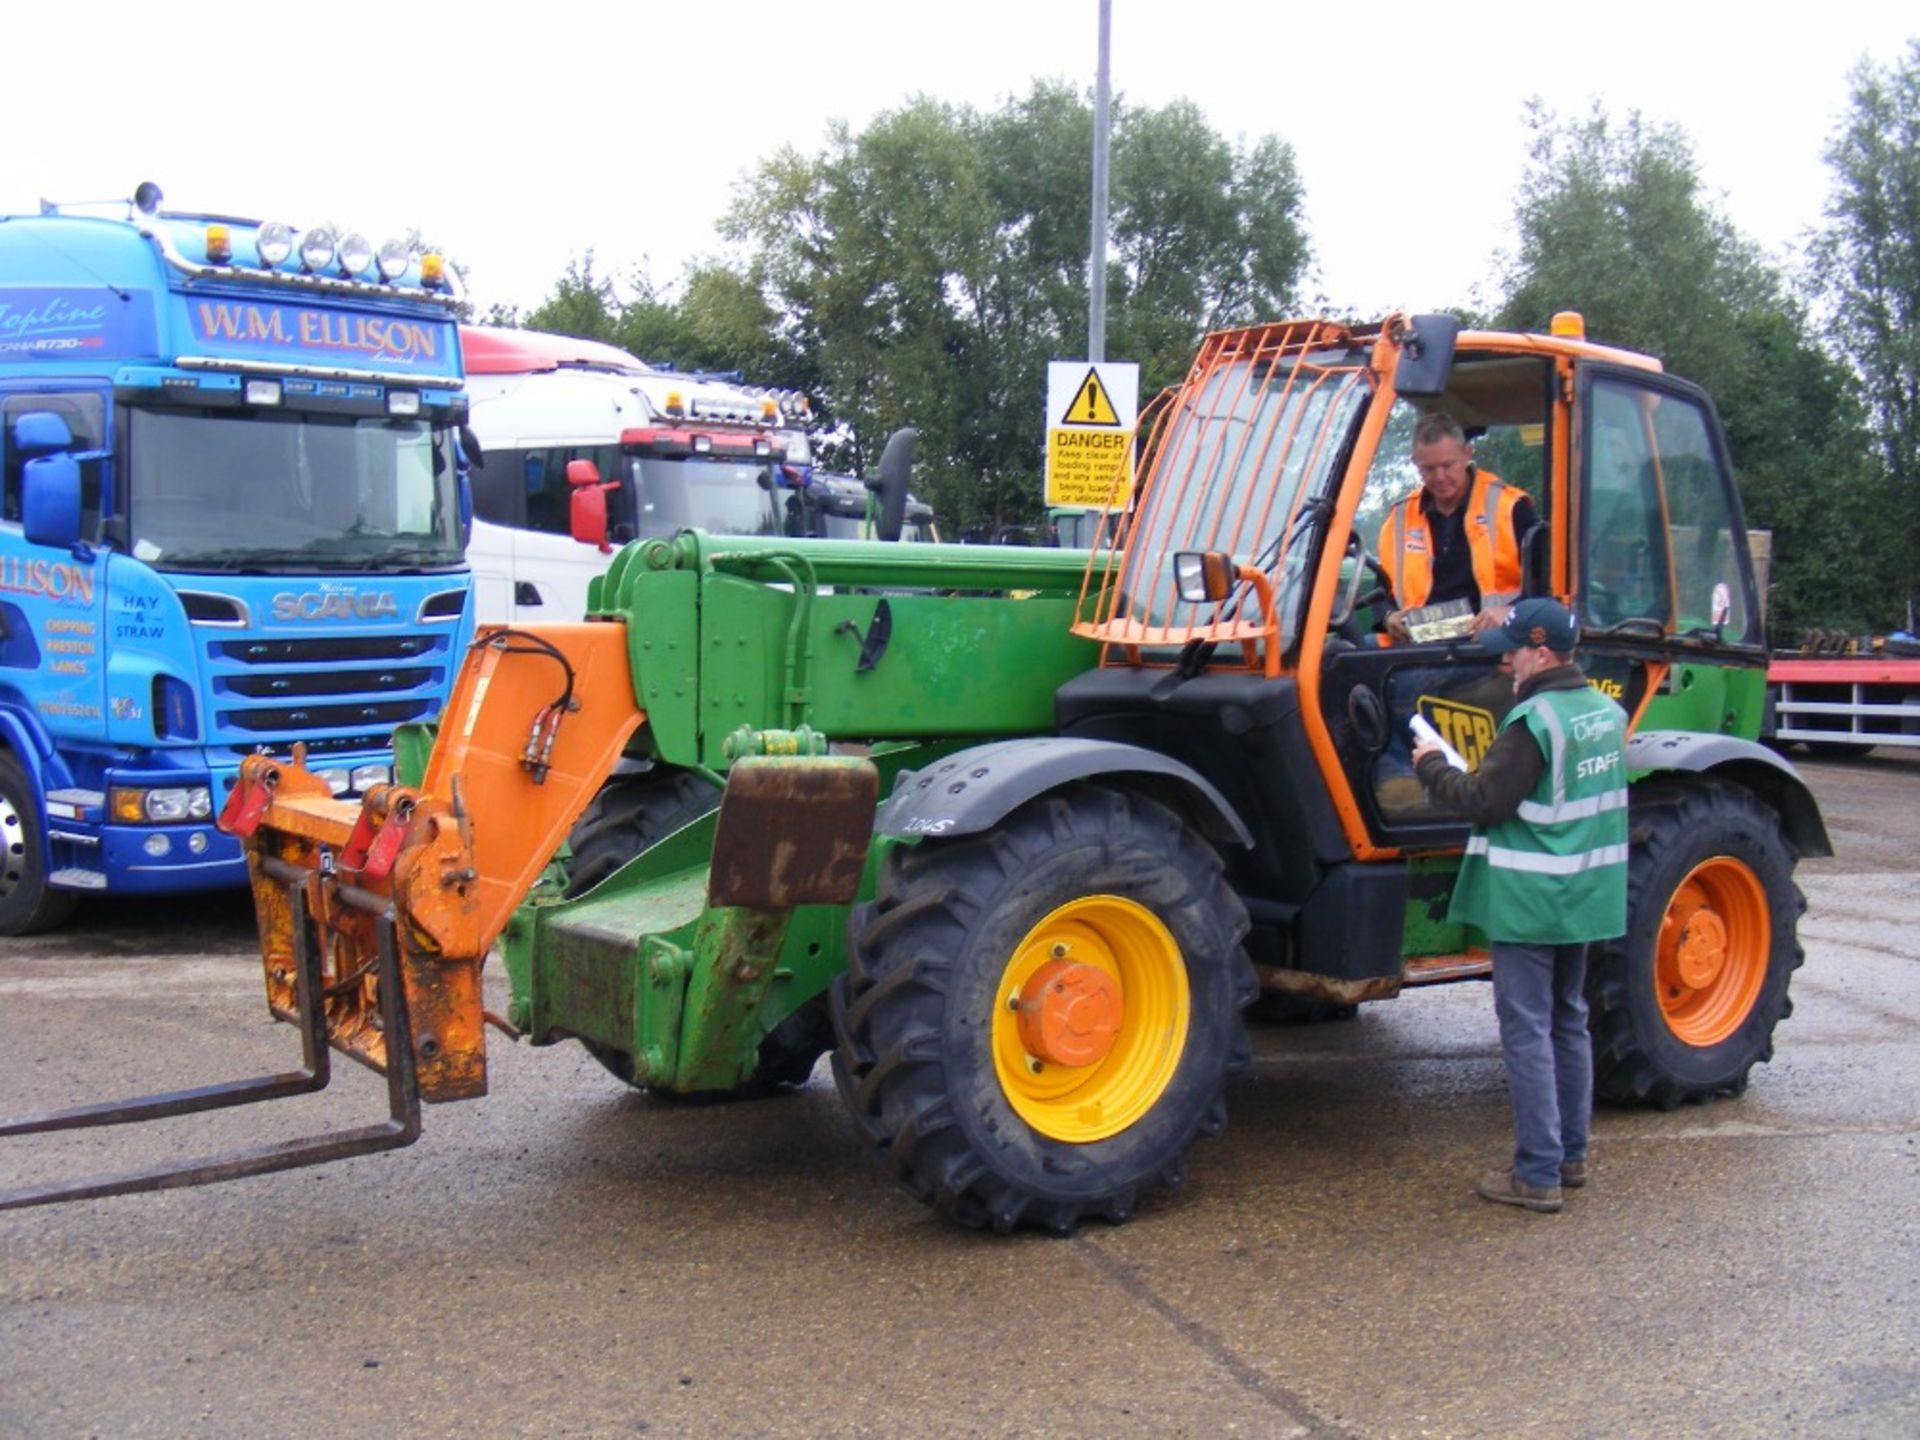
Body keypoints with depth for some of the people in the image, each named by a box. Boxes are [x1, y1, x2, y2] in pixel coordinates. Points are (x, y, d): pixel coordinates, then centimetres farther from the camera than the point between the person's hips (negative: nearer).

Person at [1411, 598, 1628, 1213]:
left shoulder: (1534, 721, -20)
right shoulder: (1607, 712, 7)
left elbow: (1487, 802, -18)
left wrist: (1433, 766, -4)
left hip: (1529, 901, -9)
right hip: (1586, 896, 9)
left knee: (1527, 1032, -2)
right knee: (1568, 1023, 19)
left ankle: (1537, 1174, 1)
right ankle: (1571, 1154, 28)